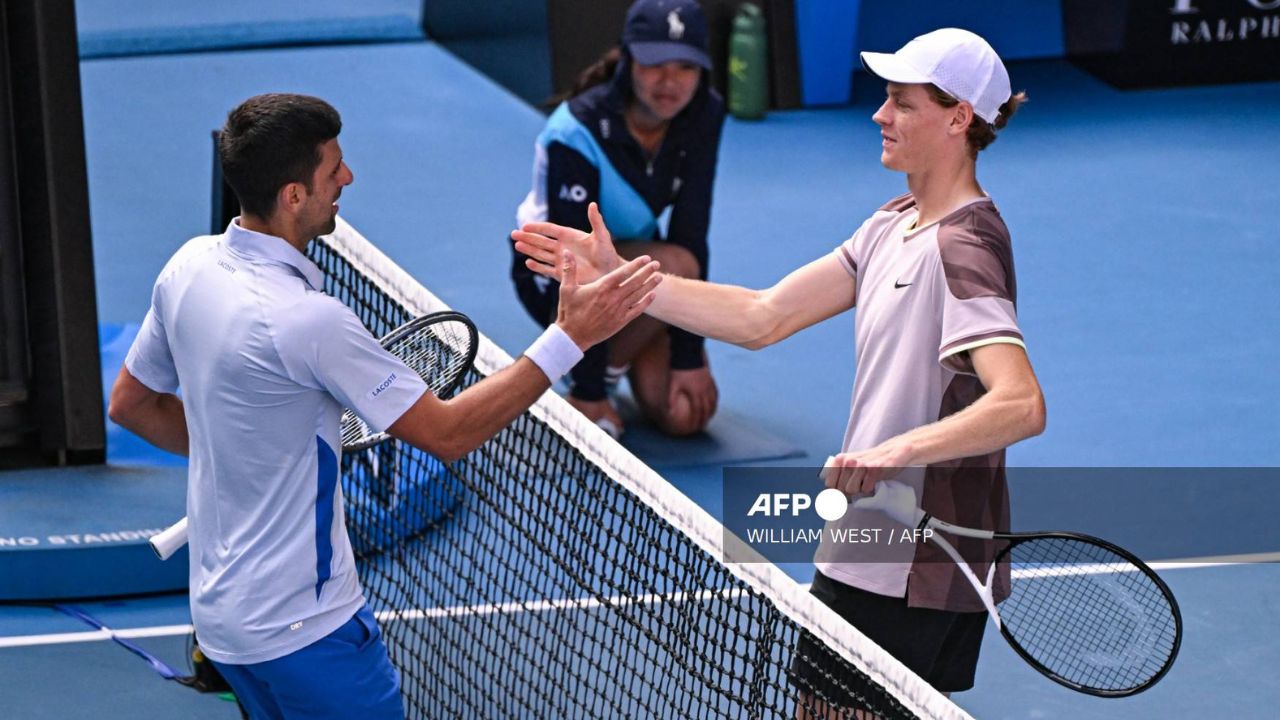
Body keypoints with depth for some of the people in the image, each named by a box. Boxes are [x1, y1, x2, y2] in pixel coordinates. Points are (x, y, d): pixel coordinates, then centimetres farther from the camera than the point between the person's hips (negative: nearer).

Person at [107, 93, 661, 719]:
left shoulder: (190, 265, -2)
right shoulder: (305, 320, -27)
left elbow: (130, 403, 13)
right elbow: (447, 434, -20)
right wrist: (569, 338, -20)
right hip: (304, 630, -9)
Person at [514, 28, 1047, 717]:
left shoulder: (963, 247, -19)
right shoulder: (894, 226, 11)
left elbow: (1022, 406, -32)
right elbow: (762, 318, 10)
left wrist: (897, 450, -43)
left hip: (910, 576, -10)